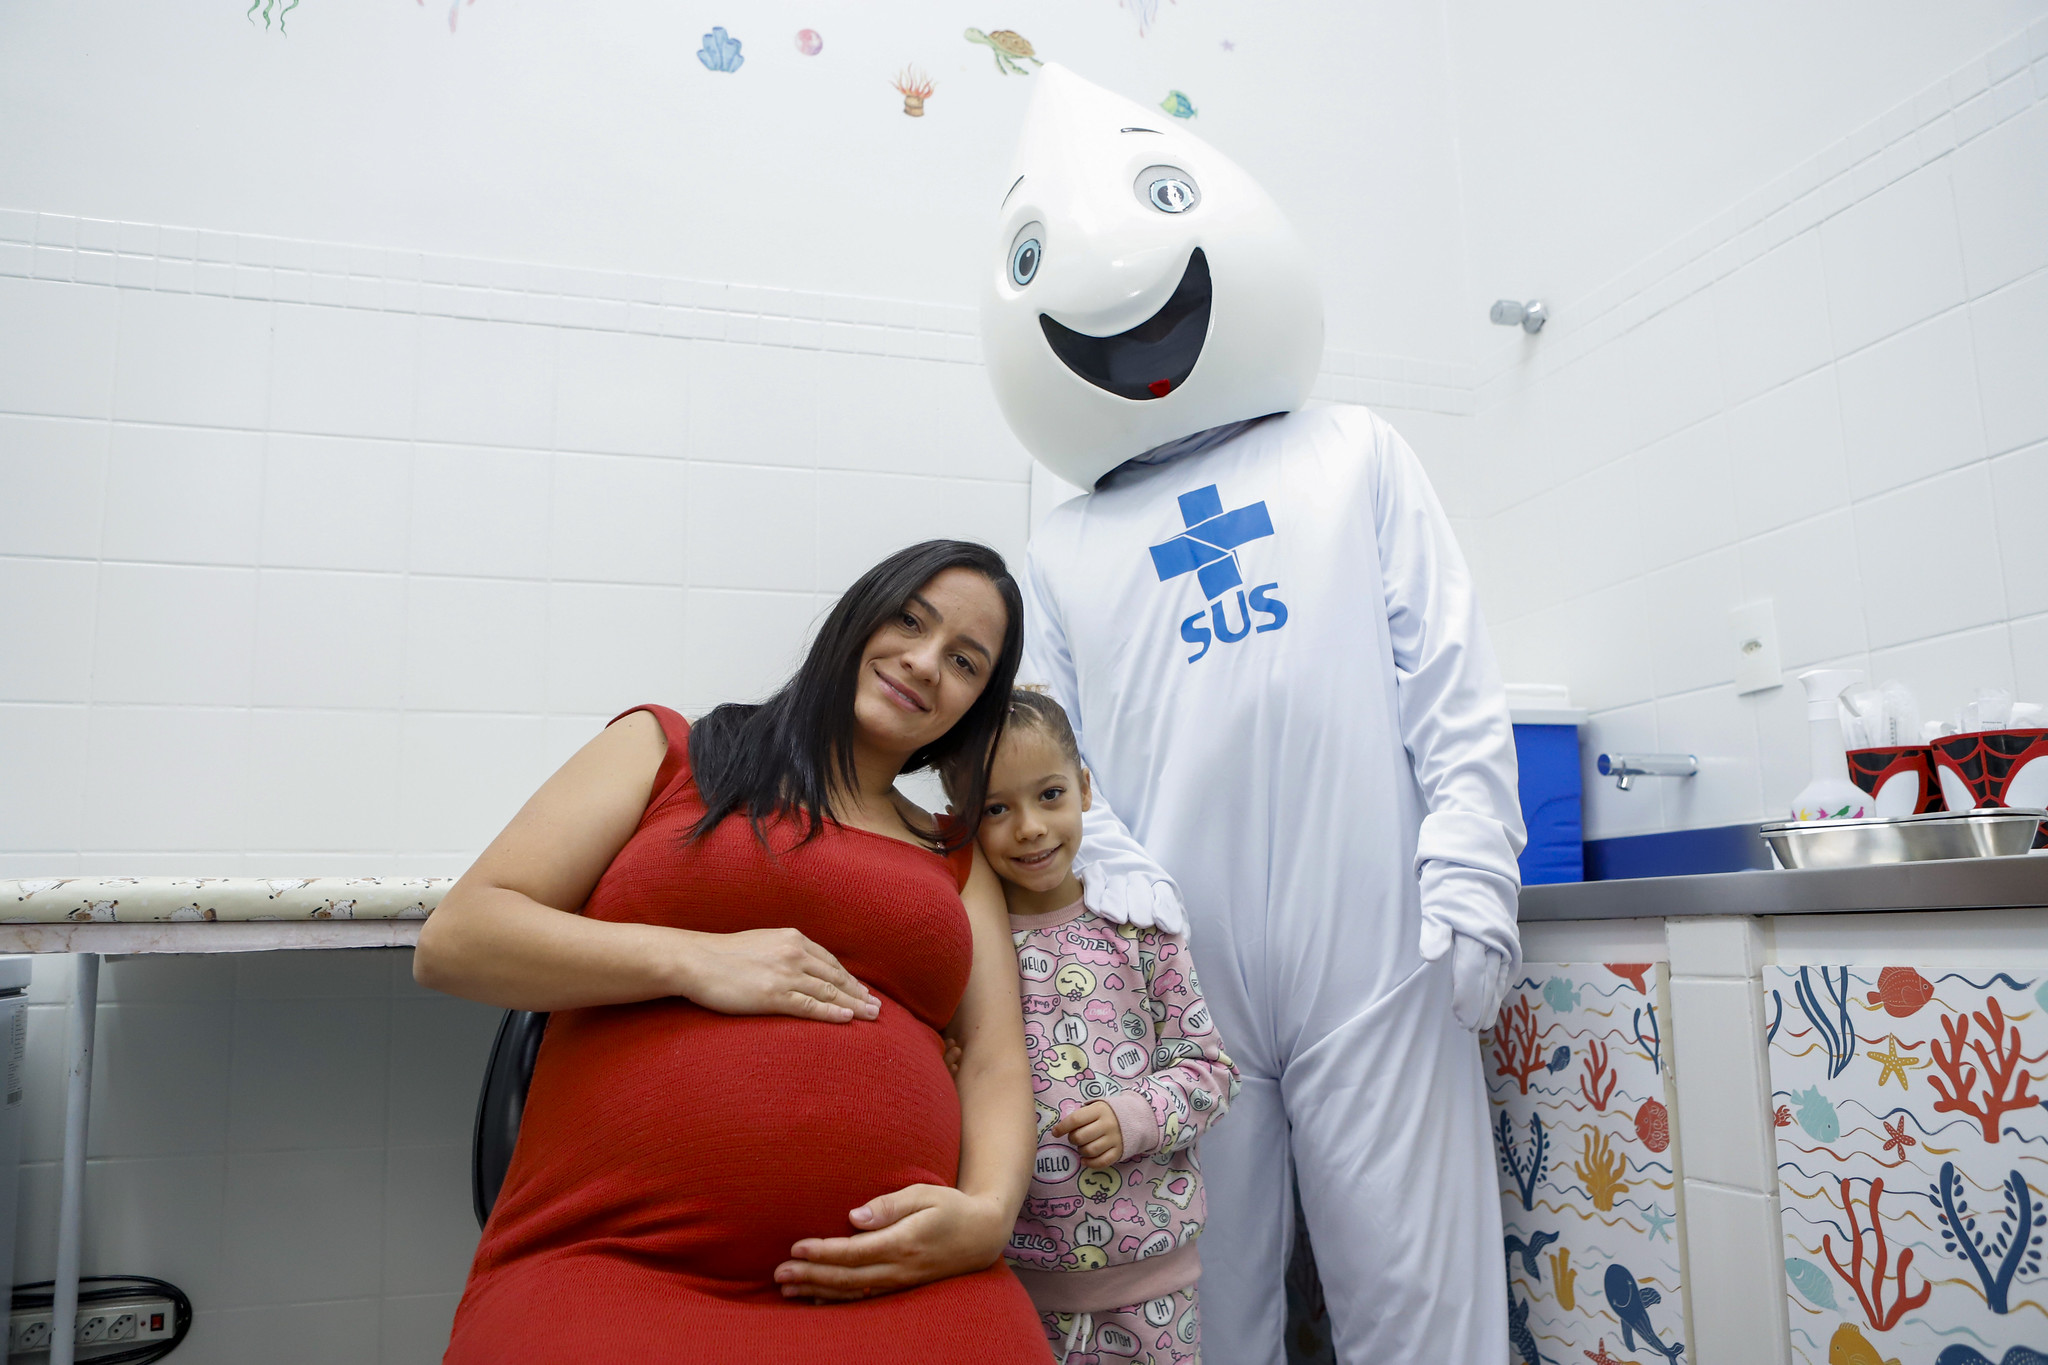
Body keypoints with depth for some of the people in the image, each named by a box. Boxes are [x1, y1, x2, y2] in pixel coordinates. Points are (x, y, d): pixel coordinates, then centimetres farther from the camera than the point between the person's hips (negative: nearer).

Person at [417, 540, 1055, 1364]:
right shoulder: (665, 750, 12)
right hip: (613, 1258, -2)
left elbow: (996, 1061, 11)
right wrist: (694, 961, -9)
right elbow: (453, 942, 4)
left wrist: (986, 1214, -10)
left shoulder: (960, 865, 20)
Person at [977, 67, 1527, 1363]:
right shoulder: (1066, 547, 14)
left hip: (1372, 955, -1)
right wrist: (1111, 866, -9)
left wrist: (1471, 879, -5)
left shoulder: (1352, 456, 12)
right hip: (1180, 975, 1)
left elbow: (1452, 682, 5)